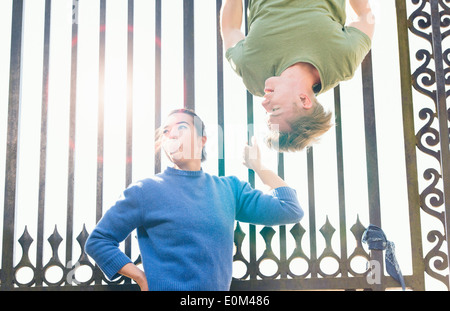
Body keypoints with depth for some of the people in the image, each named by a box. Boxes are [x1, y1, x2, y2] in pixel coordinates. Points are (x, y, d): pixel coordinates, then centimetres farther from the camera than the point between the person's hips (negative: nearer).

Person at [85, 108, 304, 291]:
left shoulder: (229, 188, 5)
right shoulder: (145, 191, -4)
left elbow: (290, 210, 0)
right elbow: (97, 241, -2)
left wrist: (258, 166, 6)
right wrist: (142, 279, -10)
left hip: (219, 288, 4)